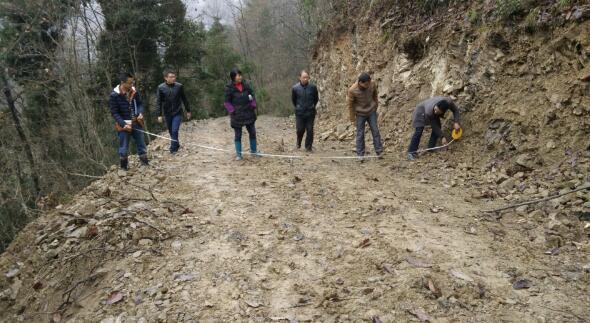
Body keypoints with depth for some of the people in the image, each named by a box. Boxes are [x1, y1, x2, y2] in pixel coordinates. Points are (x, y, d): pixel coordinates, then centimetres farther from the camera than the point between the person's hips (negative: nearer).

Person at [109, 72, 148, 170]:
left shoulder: (134, 92, 0)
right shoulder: (114, 95, -12)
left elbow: (140, 104, 10)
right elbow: (114, 112, -12)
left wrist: (140, 113, -11)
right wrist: (123, 124, -21)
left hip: (136, 123, 4)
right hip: (124, 125, -4)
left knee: (141, 144, 10)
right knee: (124, 147, 6)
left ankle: (145, 163, 22)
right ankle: (124, 167, 20)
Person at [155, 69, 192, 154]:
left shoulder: (179, 86, -6)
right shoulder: (161, 87, -7)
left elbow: (184, 99, 4)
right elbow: (158, 102, -4)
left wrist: (188, 111, 9)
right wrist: (159, 115, -8)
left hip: (177, 113, -1)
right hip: (167, 114, 1)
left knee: (175, 131, -10)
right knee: (171, 131, 12)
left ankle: (173, 149, 1)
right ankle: (176, 145, 32)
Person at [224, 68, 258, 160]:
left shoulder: (246, 85, 1)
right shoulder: (229, 88, -9)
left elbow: (252, 95, 11)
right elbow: (227, 102, -5)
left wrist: (253, 105, -2)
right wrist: (232, 111, -15)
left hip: (248, 113, 4)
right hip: (237, 115, -4)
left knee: (252, 132, 12)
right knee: (238, 135, 4)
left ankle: (253, 150, 28)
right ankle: (238, 154, 12)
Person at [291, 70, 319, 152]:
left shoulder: (313, 87, -7)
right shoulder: (295, 88, -6)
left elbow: (316, 98, 10)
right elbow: (293, 99, 11)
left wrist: (313, 106, 12)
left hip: (310, 112, 0)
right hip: (299, 113, 0)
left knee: (310, 130, -1)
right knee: (300, 129, 2)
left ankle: (308, 147, 11)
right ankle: (298, 143, 32)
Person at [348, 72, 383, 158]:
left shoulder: (372, 84, -17)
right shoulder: (352, 90, -25)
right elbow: (351, 104, -12)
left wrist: (376, 107, 15)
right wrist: (352, 118, -5)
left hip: (371, 112, 2)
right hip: (360, 114, -2)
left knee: (375, 131, 3)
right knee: (360, 134, 3)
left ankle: (379, 151, 12)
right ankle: (360, 154, 13)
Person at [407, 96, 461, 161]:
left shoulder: (449, 102, -37)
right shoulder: (429, 112, -43)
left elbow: (455, 110, -15)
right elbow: (434, 126, -28)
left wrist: (457, 122, -27)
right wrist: (442, 137, -26)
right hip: (422, 110, -5)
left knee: (438, 127, -7)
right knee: (419, 131, -17)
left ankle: (430, 148, 5)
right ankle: (411, 152, -13)